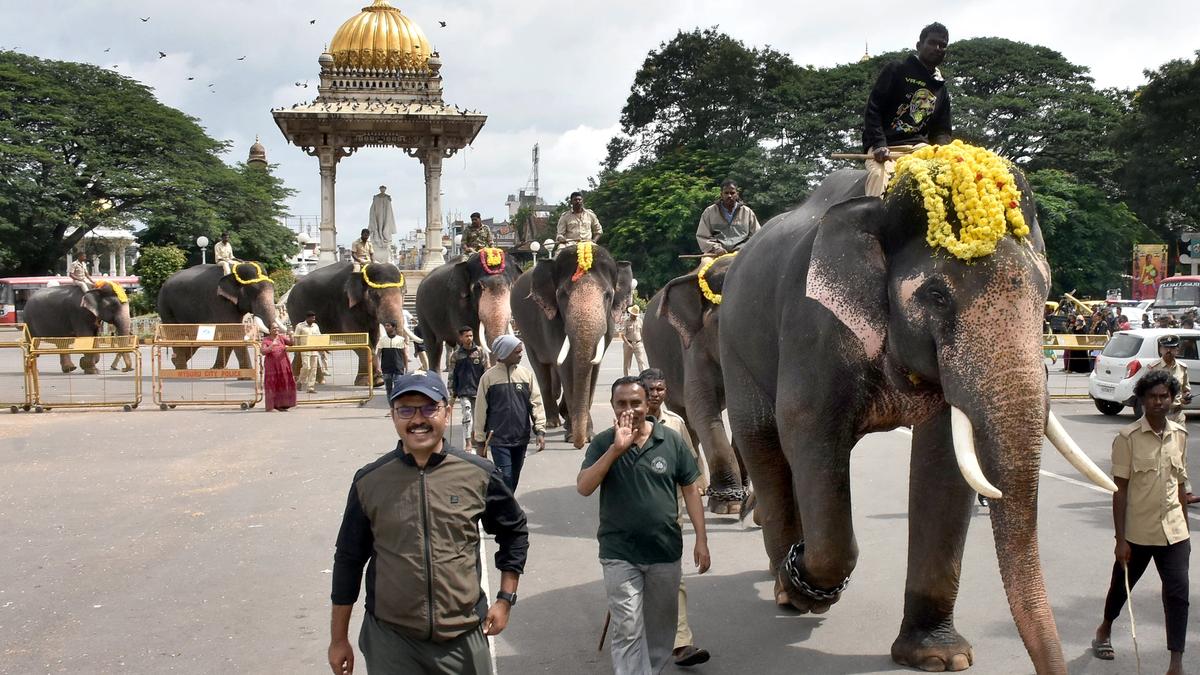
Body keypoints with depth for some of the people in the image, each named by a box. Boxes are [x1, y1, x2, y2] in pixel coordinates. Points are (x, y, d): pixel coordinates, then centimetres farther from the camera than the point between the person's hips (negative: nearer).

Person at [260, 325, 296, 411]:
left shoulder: (282, 337, 5)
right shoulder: (266, 340, -4)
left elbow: (292, 343, -5)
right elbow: (263, 352, -15)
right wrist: (272, 345, -28)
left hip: (283, 365, 4)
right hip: (271, 366, -4)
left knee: (282, 384, 5)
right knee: (272, 385, -4)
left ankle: (280, 405, 15)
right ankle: (270, 407, -1)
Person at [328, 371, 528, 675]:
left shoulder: (478, 474, -4)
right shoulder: (369, 481, -3)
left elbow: (514, 531, 12)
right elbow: (349, 560, 5)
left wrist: (505, 598, 8)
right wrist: (339, 639, 8)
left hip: (464, 639, 0)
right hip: (390, 639, 0)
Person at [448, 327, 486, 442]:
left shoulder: (480, 351, 1)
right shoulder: (456, 355, 2)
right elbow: (452, 376, 6)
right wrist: (452, 394, 4)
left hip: (479, 390, 1)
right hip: (464, 391, -1)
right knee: (467, 415, -14)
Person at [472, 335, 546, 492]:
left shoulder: (525, 373, 3)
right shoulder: (489, 376, -5)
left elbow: (536, 403, 3)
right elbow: (481, 410, -2)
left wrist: (540, 431, -6)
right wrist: (480, 441, 0)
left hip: (521, 438, 4)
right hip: (499, 439, -3)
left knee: (514, 478, 13)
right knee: (505, 479, -7)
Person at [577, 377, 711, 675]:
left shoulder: (671, 440, -2)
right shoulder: (603, 443, -3)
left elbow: (690, 489, 3)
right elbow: (583, 488, -15)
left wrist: (701, 540, 0)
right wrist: (616, 449, -24)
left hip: (665, 550, 2)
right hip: (620, 554, -2)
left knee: (660, 625, 17)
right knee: (628, 630, -5)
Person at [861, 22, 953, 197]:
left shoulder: (941, 88, 23)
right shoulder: (897, 70, 7)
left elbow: (942, 130, 20)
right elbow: (873, 109, -3)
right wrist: (878, 144, -18)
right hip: (885, 146, -4)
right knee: (879, 174, -35)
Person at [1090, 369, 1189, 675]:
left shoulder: (1179, 435, 3)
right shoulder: (1128, 438, -11)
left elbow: (1180, 485, 12)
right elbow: (1120, 490, -10)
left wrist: (1185, 528, 14)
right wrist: (1120, 539, -12)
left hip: (1173, 531, 3)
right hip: (1138, 531, -3)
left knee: (1177, 593, -7)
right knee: (1122, 585, 16)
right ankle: (1105, 630, 43)